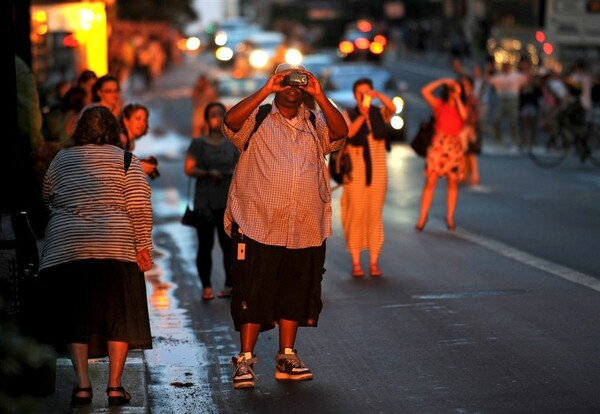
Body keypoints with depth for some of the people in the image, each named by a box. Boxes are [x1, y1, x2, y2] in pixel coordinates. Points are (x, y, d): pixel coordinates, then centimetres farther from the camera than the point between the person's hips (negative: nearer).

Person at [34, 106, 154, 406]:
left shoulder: (61, 159, 12)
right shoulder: (125, 160, 3)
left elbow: (47, 201, 19)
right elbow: (139, 207, -5)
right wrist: (143, 246, -2)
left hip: (65, 250, 2)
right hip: (114, 249, -2)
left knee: (75, 318, 8)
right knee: (118, 317, 6)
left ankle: (82, 385, 3)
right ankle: (115, 386, 3)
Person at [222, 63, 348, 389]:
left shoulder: (315, 123, 12)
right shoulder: (256, 120, 3)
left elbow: (340, 133, -7)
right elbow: (230, 122, -17)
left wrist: (319, 95, -15)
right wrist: (265, 90, -19)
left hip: (306, 229, 4)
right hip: (258, 226, -4)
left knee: (295, 294, 10)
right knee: (253, 293, -2)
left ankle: (286, 357, 21)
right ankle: (245, 360, 4)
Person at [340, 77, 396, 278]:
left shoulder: (379, 113, 6)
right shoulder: (348, 115, 1)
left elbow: (393, 108, -15)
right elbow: (348, 132, -18)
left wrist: (378, 95, -28)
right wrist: (362, 115, -27)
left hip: (377, 170, 2)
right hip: (356, 171, -2)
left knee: (375, 215, 4)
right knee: (356, 214, -2)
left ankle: (374, 261, 8)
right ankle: (356, 262, 2)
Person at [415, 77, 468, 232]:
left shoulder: (461, 107, 7)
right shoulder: (439, 105, 2)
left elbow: (464, 116, -16)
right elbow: (425, 91, -11)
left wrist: (457, 98, -8)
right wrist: (442, 81, -8)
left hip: (455, 147, 2)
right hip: (438, 145, -2)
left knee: (453, 183, 7)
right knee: (430, 182, -5)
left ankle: (450, 217, 16)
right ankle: (422, 218, -2)